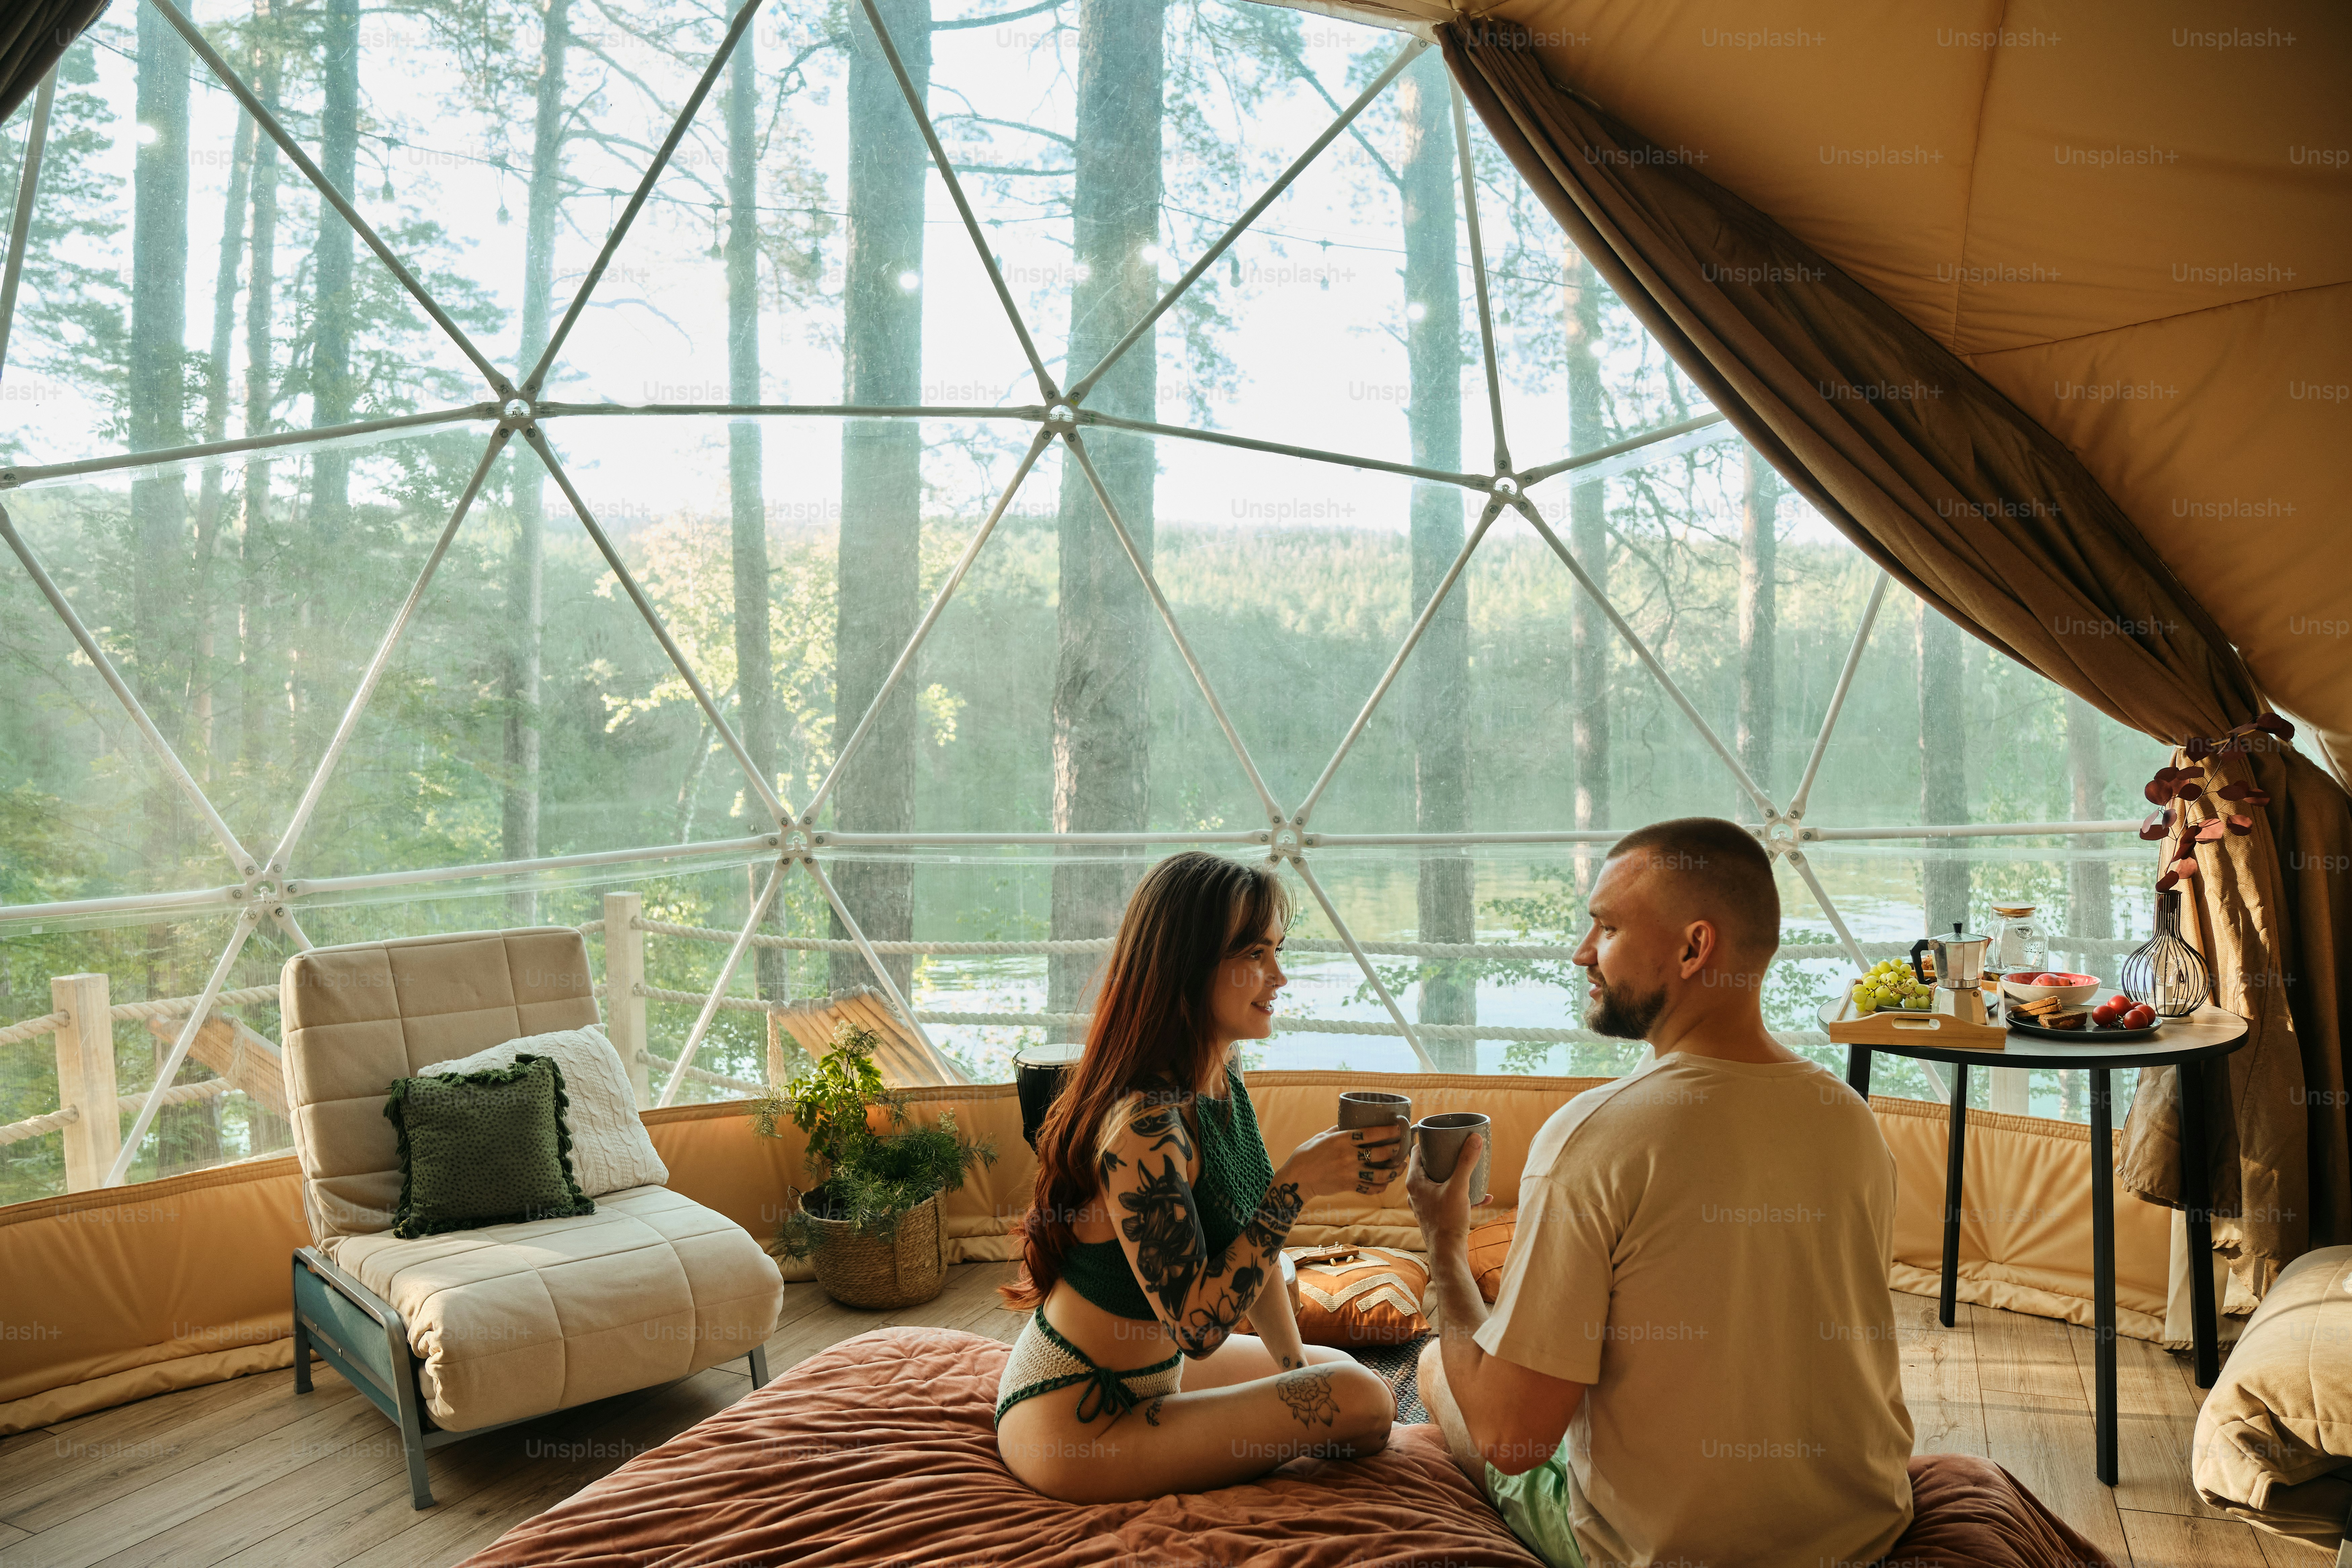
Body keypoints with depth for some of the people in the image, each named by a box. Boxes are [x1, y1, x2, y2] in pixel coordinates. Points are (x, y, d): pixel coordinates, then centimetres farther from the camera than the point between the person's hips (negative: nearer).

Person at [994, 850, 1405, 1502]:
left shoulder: (1221, 1084, -2)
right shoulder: (1141, 1126, -31)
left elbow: (1250, 1245, 10)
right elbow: (1198, 1325, -30)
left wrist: (1299, 1369, 12)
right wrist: (1299, 1181, -32)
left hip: (1149, 1369, 10)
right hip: (1076, 1423, -9)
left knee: (1341, 1371, 23)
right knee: (1359, 1403, -15)